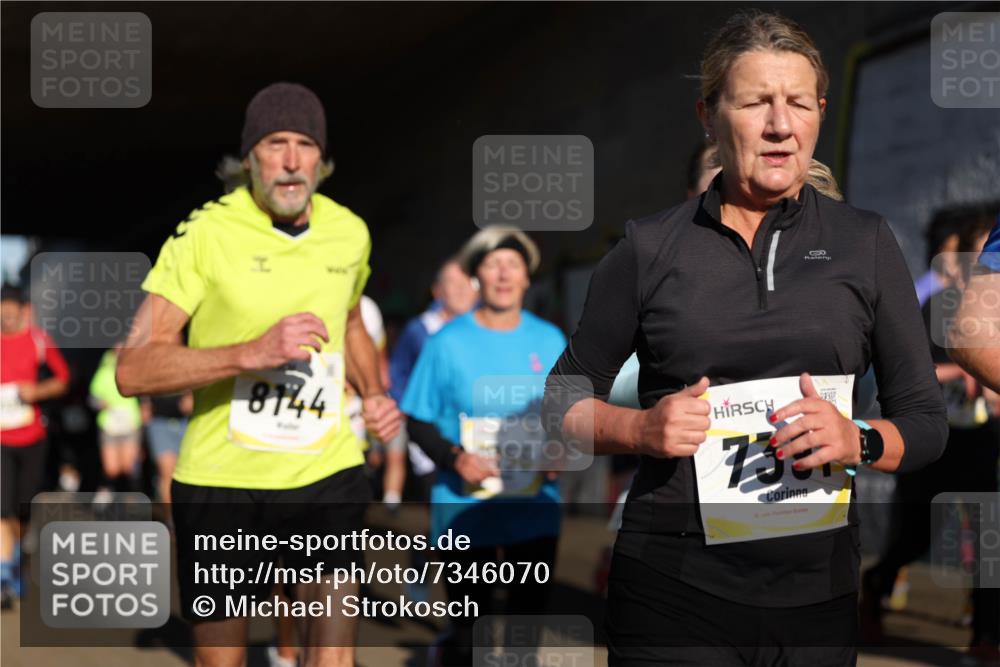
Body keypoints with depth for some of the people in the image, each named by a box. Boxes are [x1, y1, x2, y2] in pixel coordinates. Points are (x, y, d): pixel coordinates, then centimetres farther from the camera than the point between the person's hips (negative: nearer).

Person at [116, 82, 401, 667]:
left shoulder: (350, 233, 4)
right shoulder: (206, 234, -11)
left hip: (328, 474, 3)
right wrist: (253, 352, -28)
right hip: (222, 481, -2)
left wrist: (374, 393, 8)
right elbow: (133, 370, -17)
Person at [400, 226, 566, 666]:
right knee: (469, 631, 2)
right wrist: (455, 457, -18)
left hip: (536, 509, 3)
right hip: (466, 510, -3)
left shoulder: (550, 341, 7)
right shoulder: (447, 342, -2)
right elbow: (418, 421, -1)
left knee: (529, 613, 12)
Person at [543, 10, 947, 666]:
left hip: (817, 591, 1)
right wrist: (640, 428, -10)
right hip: (673, 586, -1)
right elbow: (564, 398, 10)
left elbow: (927, 422, 7)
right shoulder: (649, 248, 2)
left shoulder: (865, 243, 4)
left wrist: (858, 440, -14)